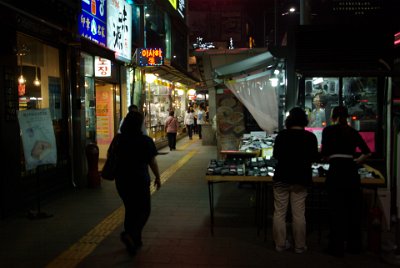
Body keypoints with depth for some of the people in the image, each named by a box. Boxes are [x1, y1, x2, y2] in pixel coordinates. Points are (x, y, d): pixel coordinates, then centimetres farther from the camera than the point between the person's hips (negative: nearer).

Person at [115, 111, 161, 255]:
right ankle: (130, 234, -14)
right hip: (139, 180, -5)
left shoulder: (119, 140, 1)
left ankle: (135, 240, 24)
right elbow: (152, 162, -5)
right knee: (144, 210, 8)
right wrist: (158, 178, 8)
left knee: (130, 209, 17)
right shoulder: (145, 141, -11)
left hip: (122, 180, 5)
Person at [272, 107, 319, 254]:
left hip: (281, 177, 0)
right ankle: (299, 246, 12)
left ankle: (280, 244, 13)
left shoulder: (281, 135, -4)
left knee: (279, 213, 7)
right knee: (299, 214, 6)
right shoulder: (310, 137, -5)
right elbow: (314, 158, 4)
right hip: (300, 178, 0)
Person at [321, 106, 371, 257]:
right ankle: (354, 246, 21)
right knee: (354, 209, 11)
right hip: (352, 171, 4)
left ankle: (337, 248, 7)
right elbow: (367, 152, 14)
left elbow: (325, 155, -6)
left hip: (336, 171, -4)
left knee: (337, 210, 2)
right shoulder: (353, 131, 12)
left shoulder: (329, 130, -1)